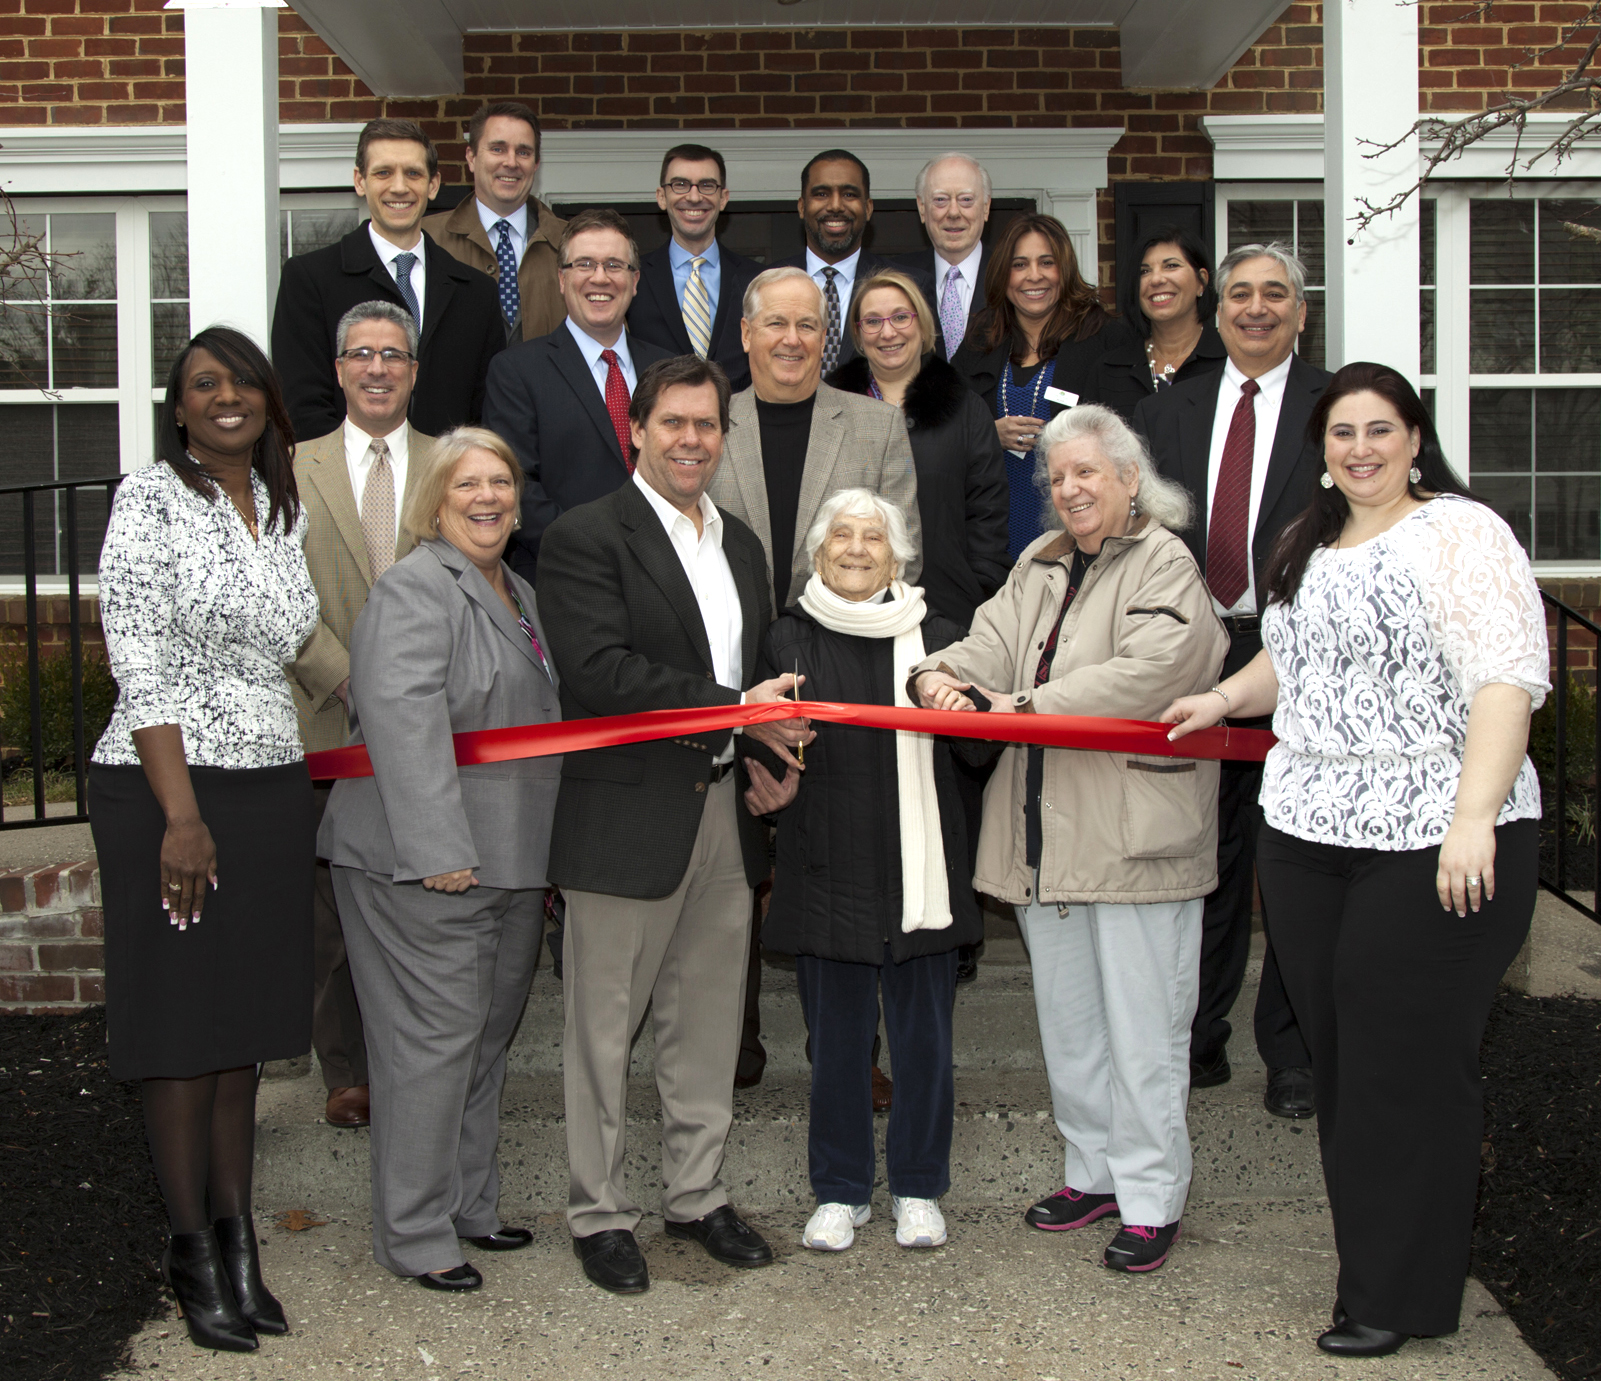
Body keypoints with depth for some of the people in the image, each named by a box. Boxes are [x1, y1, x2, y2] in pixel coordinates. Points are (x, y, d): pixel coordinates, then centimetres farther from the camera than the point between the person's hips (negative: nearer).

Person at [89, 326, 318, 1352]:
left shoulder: (286, 509, 12)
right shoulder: (151, 501, -7)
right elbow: (140, 666, -13)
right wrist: (182, 816, -18)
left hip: (273, 789, 6)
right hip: (166, 788, -6)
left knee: (245, 1023, 10)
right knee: (182, 1021, 2)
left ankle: (238, 1241, 20)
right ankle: (196, 1254, 14)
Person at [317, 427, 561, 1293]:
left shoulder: (519, 594, 18)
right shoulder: (415, 589, -12)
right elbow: (402, 717, -23)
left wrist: (545, 853, 23)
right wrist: (438, 848, -29)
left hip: (509, 861, 9)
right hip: (425, 864, -9)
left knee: (487, 1035, 16)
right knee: (433, 1041, -5)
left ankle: (468, 1204, 29)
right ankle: (413, 1235, 6)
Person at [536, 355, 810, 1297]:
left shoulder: (742, 543, 16)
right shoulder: (587, 537, -8)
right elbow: (600, 670, -20)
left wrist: (772, 748, 2)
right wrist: (736, 712, -19)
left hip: (727, 812, 7)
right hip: (627, 819, -7)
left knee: (710, 1023, 15)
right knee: (606, 1028, 4)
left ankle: (699, 1196, 29)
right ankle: (600, 1213, 18)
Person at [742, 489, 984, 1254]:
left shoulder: (936, 636, 6)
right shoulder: (788, 640, 4)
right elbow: (760, 746, 8)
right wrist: (768, 780, -14)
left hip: (921, 868, 1)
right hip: (828, 869, -1)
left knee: (924, 1033, 7)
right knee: (837, 1038, 7)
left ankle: (918, 1189, 24)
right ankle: (840, 1191, 23)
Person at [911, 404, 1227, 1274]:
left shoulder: (1165, 566, -7)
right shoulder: (1040, 566, 17)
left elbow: (1145, 673, -21)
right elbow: (997, 641, 3)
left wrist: (1028, 704, -22)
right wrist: (944, 674, -19)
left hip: (1135, 834, -7)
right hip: (1046, 834, 8)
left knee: (1141, 1029, 0)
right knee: (1067, 1020, 16)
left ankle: (1152, 1199, 11)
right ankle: (1094, 1170, 31)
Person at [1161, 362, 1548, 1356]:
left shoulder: (1460, 534, -6)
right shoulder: (1309, 545, 19)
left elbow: (1505, 680, -16)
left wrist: (1473, 819, -24)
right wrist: (1226, 700, 23)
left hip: (1434, 846, -7)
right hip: (1308, 840, 7)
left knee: (1409, 1064, -3)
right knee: (1338, 1054, 10)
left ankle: (1402, 1299, 10)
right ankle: (1369, 1262, 22)